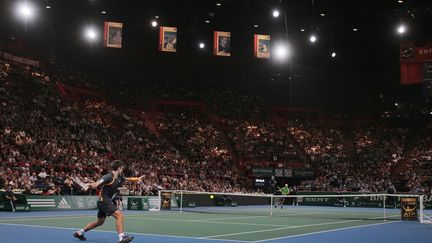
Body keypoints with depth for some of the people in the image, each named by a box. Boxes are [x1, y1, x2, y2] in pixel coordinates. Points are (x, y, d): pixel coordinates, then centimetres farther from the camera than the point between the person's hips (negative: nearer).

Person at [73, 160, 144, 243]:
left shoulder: (119, 178, 7)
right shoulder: (109, 177, -18)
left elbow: (129, 179, 24)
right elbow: (96, 184, -27)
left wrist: (138, 179, 12)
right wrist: (90, 186, -46)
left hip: (106, 201, 10)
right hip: (104, 201, -10)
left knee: (100, 222, 23)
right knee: (119, 215, -21)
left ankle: (79, 232, 34)